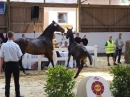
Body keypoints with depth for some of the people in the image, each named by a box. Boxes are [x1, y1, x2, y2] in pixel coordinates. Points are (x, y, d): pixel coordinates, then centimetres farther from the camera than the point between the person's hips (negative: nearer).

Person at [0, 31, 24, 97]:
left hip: (7, 64, 0)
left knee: (7, 81, 6)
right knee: (16, 81, 11)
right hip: (15, 64, 0)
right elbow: (19, 57, -5)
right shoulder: (16, 45, -9)